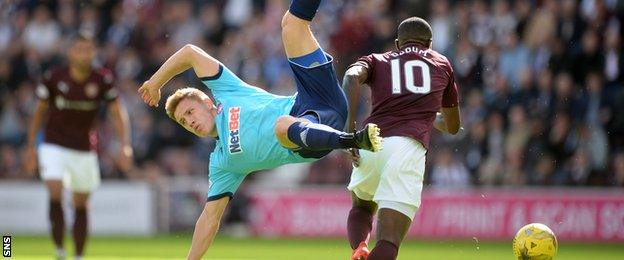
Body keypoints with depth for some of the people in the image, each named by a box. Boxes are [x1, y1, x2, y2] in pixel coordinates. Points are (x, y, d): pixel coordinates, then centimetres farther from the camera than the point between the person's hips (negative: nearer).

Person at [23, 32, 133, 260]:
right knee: (55, 193, -21)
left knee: (81, 205, 7)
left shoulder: (102, 80, -8)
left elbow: (118, 114, -3)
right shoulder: (54, 77, -10)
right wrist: (31, 147, 5)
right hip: (54, 147, -2)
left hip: (85, 151, 2)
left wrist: (125, 145, -16)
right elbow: (39, 112, 4)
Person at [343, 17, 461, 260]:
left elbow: (352, 76, -1)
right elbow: (452, 126, 38)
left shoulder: (377, 60, 24)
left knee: (362, 207, 32)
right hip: (409, 147, -2)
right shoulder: (442, 64, 28)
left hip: (370, 144, 2)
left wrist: (349, 127, -6)